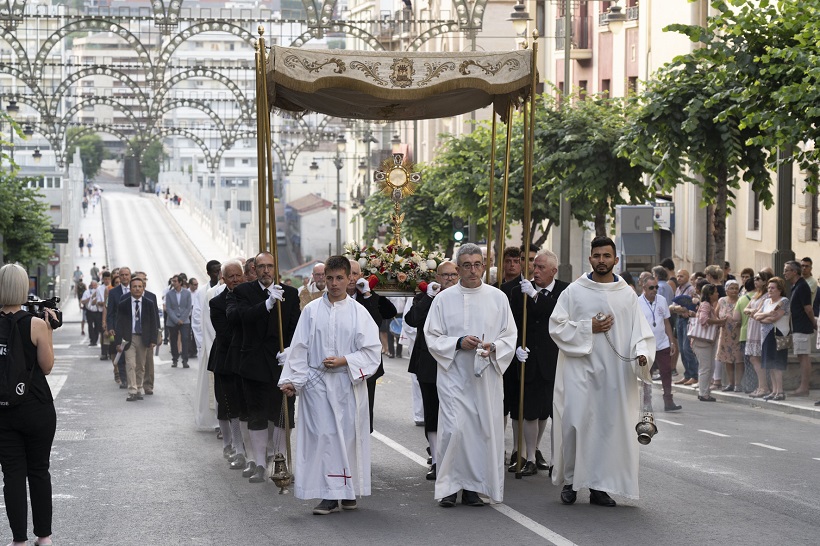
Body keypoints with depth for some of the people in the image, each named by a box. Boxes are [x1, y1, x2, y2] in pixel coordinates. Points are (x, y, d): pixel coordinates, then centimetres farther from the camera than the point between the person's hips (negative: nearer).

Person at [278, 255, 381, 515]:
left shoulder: (358, 312, 2)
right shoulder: (311, 310, 5)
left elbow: (372, 351, 0)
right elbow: (299, 348, 5)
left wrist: (344, 361, -12)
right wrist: (291, 379, -3)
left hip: (348, 383, 0)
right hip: (317, 383, 0)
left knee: (349, 434, 3)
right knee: (323, 435, -6)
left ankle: (349, 490, 16)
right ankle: (329, 495, -5)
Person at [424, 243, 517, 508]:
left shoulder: (498, 298, 7)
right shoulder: (444, 299, 4)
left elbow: (510, 336, 8)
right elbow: (432, 337, 2)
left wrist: (493, 347, -12)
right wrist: (459, 343, -14)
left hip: (487, 375, 2)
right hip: (454, 375, -2)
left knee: (484, 430, 1)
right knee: (454, 429, -11)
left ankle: (472, 487, 12)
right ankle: (449, 486, 0)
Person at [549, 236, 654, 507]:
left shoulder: (627, 294, 8)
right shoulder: (574, 291, 3)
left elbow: (640, 330, 5)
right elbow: (557, 326, 0)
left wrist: (642, 353, -14)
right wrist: (589, 328, -10)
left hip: (614, 372, 2)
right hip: (580, 369, -2)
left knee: (608, 425, 1)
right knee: (574, 423, -7)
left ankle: (599, 486, 9)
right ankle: (570, 481, 7)